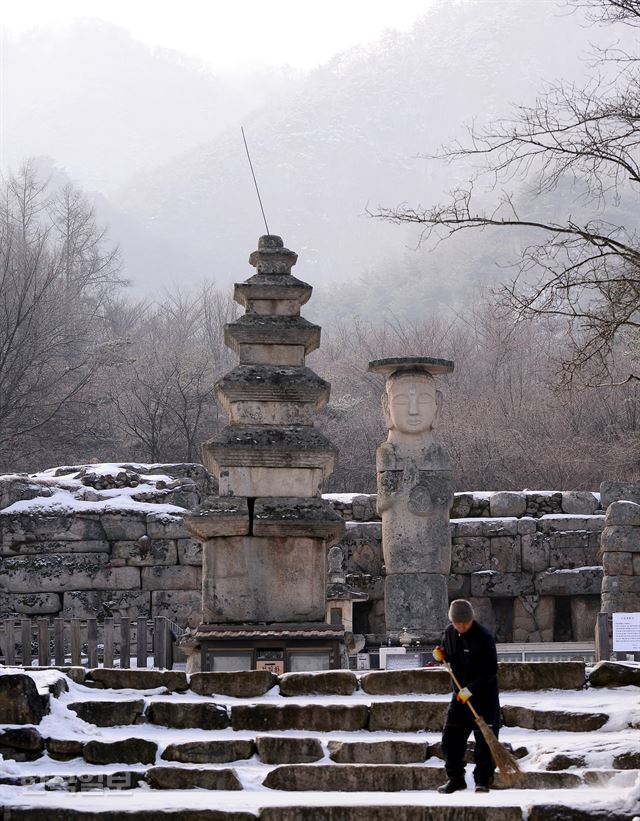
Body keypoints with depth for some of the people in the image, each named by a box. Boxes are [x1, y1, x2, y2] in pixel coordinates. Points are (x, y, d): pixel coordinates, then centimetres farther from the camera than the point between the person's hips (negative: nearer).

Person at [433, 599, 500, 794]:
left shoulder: (483, 637, -19)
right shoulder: (449, 633, 1)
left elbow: (491, 670, -21)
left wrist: (471, 689, -28)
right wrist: (442, 655, -4)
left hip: (484, 695, -6)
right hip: (460, 694, 6)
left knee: (484, 738, -5)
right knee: (451, 736, 3)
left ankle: (483, 781, 2)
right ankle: (455, 779, 13)